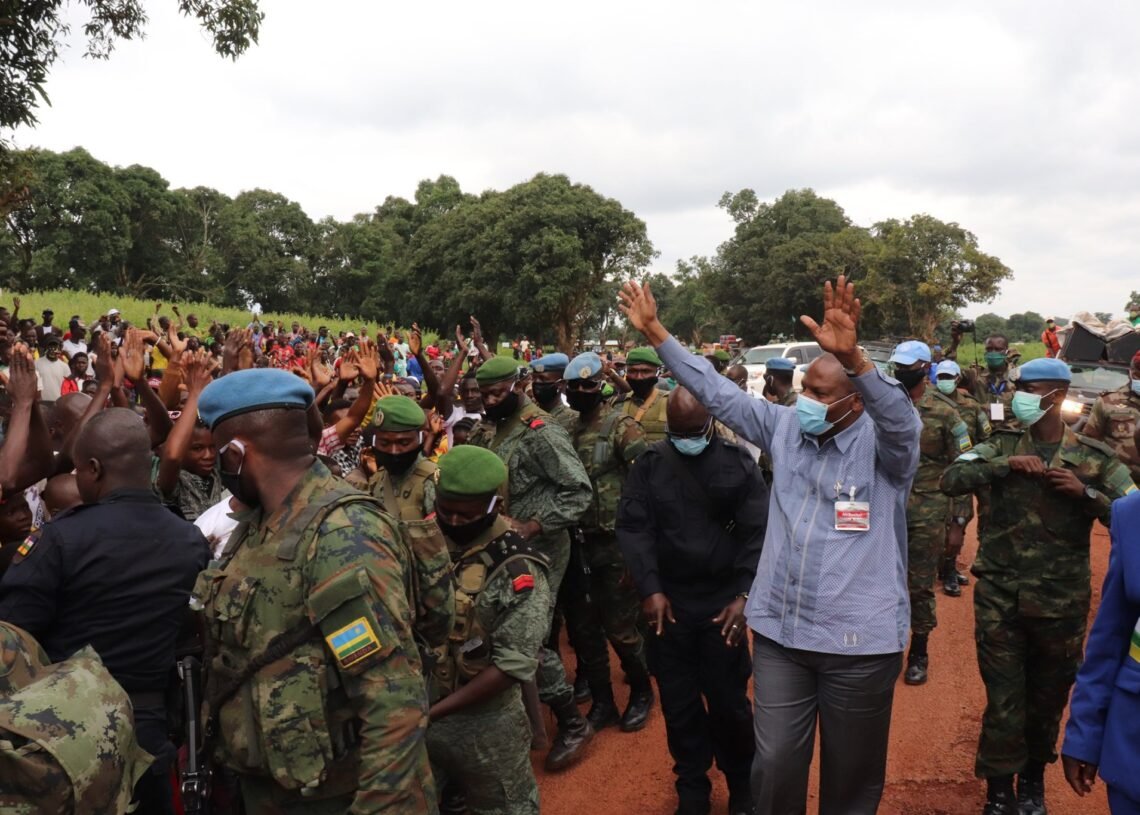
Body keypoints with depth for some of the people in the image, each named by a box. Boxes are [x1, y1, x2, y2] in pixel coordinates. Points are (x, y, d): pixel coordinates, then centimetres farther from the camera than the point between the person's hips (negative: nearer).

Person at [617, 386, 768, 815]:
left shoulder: (738, 462, -3)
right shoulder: (649, 464, 0)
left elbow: (758, 533, -5)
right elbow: (633, 528, -3)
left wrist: (745, 595, -13)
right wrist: (650, 589, -12)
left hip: (724, 601, -1)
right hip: (668, 600, 1)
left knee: (728, 700, 7)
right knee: (678, 702, 10)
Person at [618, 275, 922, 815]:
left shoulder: (883, 445, -9)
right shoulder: (785, 428, 4)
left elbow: (900, 418, -31)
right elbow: (715, 391, 6)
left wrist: (852, 357, -50)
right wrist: (655, 332, 3)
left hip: (859, 641, -3)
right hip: (779, 632, 4)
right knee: (775, 767, 10)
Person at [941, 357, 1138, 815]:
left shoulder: (1094, 457, -2)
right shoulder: (1003, 445, 1)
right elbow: (950, 480, -11)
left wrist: (1085, 492, -18)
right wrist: (1004, 464, -21)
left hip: (1060, 601, 1)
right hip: (999, 596, 0)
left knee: (1048, 698, 18)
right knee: (1003, 700, 3)